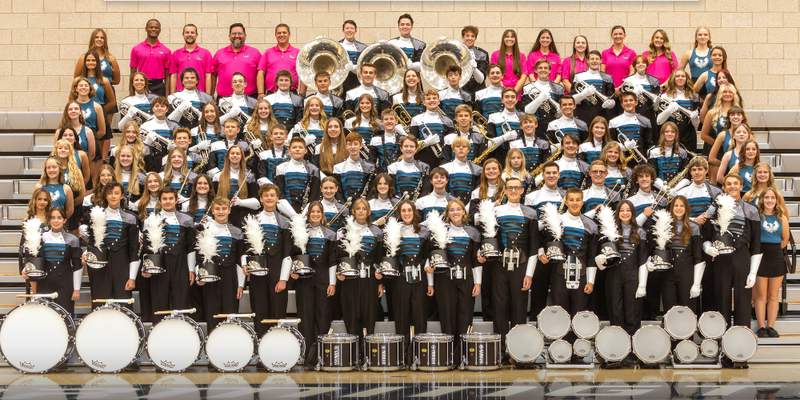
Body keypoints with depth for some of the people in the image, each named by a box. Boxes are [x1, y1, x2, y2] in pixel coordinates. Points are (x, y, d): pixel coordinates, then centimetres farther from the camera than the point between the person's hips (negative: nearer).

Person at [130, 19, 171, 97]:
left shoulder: (166, 51, 7)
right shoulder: (136, 49, 7)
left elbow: (167, 76, 6)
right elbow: (133, 73, 8)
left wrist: (167, 95, -1)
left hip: (159, 87, 0)